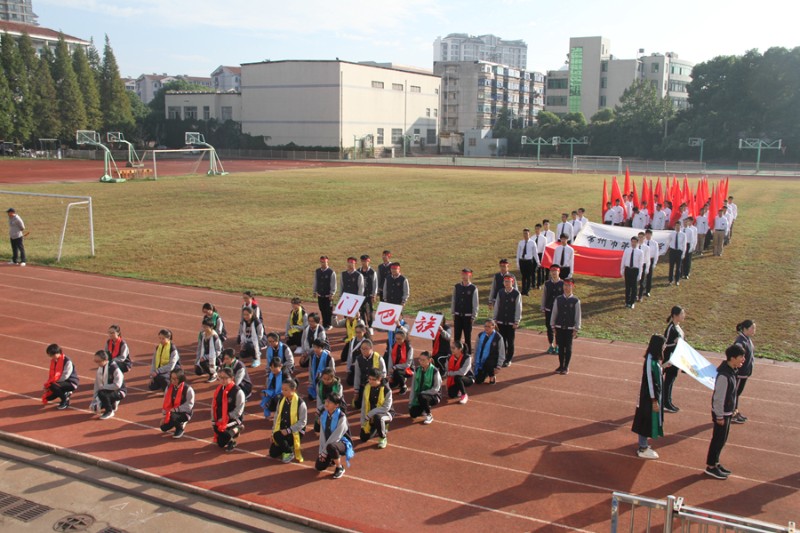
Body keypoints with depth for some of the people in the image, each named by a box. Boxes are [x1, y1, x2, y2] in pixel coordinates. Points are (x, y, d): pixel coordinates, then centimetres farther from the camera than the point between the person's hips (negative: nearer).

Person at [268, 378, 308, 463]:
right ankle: (286, 446, 27)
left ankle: (289, 452, -7)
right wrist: (273, 431, 1)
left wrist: (288, 430, -24)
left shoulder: (300, 403, -19)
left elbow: (302, 422, -17)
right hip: (282, 431, 6)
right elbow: (277, 416, 7)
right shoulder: (281, 400, 0)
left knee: (277, 436, -32)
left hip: (295, 432, -6)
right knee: (273, 453, 0)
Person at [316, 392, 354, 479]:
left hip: (342, 443, -6)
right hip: (328, 443, 6)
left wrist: (324, 451, -20)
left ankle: (340, 468, -13)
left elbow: (336, 436, -25)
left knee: (330, 446, -39)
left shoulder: (341, 417, -25)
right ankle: (333, 458, 28)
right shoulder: (324, 415, -5)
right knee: (319, 466, -4)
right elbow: (322, 434, -4)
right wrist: (321, 451, -11)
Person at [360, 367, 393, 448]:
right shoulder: (367, 387, -7)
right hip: (371, 416, 5)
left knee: (378, 418, -40)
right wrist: (363, 422, -3)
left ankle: (383, 438, -12)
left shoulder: (386, 389, -22)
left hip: (385, 413, -5)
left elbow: (386, 407, -25)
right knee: (364, 438, -1)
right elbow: (364, 406, -1)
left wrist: (369, 414, -26)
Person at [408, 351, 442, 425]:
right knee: (413, 414, -12)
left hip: (433, 396, -5)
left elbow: (436, 388, -18)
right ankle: (424, 409, 22)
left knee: (421, 397, -36)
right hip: (419, 396, 5)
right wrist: (411, 402, -4)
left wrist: (422, 393, -23)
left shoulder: (434, 371, -17)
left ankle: (429, 416, -11)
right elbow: (413, 387, 0)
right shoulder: (417, 370, -2)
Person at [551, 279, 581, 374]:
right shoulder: (558, 299, 1)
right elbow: (554, 313, 6)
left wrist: (576, 329, -4)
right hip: (559, 328, 2)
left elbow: (578, 315, -3)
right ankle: (561, 366, 21)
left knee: (568, 347, 4)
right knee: (561, 347, 9)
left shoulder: (576, 301, -5)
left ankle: (566, 367, 14)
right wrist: (553, 326, 6)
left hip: (570, 328, -2)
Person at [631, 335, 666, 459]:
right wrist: (654, 401, -19)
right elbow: (650, 382, -23)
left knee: (648, 420, 19)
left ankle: (643, 445, 33)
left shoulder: (653, 358, 3)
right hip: (650, 396, -9)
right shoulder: (651, 361, -26)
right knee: (647, 420, 3)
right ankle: (643, 449, 16)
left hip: (654, 395, 9)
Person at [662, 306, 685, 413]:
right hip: (670, 359, -9)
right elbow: (665, 344, -21)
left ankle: (668, 402, 27)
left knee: (671, 380, 17)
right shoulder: (671, 328, -23)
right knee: (668, 380, 2)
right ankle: (666, 405, 14)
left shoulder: (677, 326, 6)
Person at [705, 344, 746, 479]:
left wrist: (733, 408, 19)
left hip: (727, 412, 9)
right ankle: (710, 467, 16)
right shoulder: (724, 375, -28)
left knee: (721, 439, 19)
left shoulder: (731, 371, 2)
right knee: (718, 439, 3)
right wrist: (720, 416, -18)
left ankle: (715, 463, 32)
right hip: (722, 413, -9)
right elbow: (718, 397, -23)